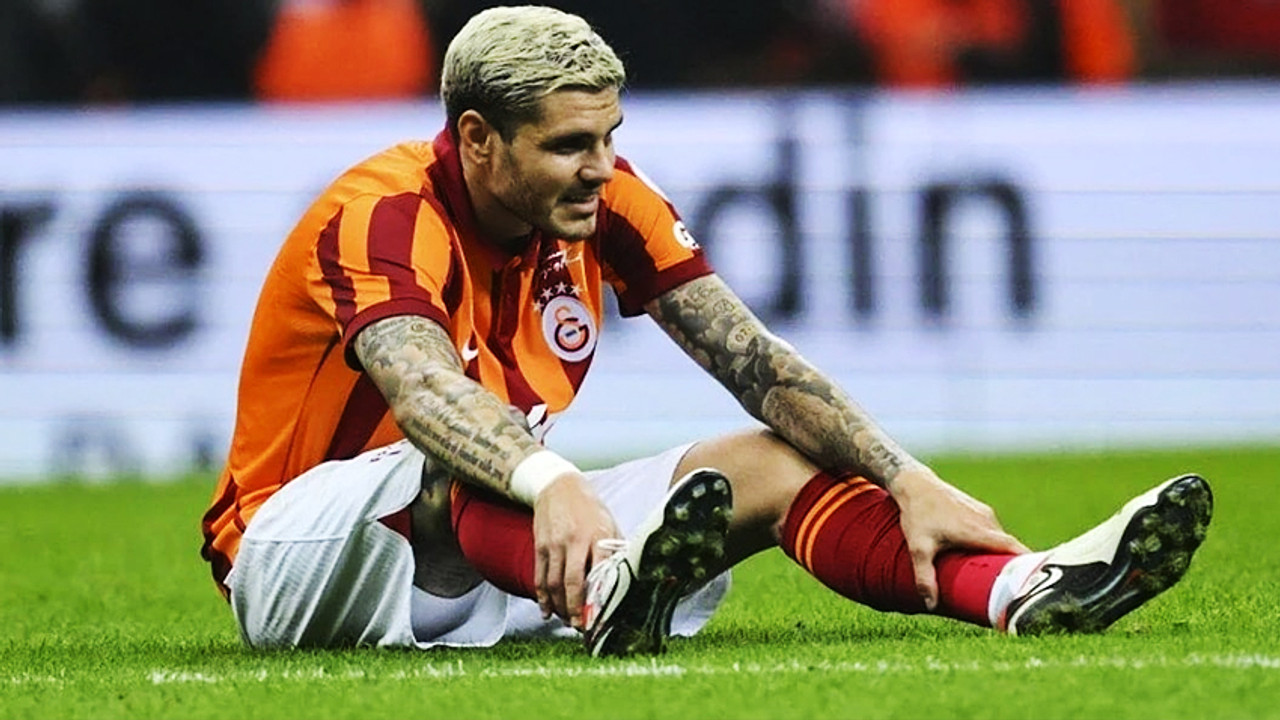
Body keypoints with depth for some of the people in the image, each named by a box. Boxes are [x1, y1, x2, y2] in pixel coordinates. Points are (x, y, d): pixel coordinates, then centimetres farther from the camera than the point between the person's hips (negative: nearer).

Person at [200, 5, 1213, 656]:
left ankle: (1024, 588, -33)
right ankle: (610, 596, -72)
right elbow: (425, 388, -43)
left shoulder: (606, 203, -2)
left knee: (766, 461, -9)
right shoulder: (382, 216, -23)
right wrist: (550, 482, -63)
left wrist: (909, 481, -19)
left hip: (497, 547, 7)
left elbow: (759, 365, -6)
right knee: (462, 460, -39)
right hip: (297, 554, -6)